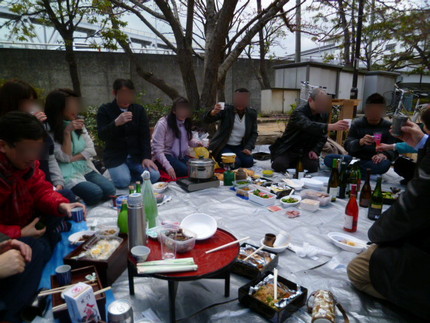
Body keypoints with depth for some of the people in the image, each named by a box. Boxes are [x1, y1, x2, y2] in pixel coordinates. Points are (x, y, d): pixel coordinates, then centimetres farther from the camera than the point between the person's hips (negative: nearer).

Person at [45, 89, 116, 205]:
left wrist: (73, 158, -9)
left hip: (86, 168, 5)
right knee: (95, 193, -28)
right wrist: (67, 132, -19)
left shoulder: (78, 124, 12)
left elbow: (91, 150, 6)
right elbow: (65, 157, -12)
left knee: (110, 189, -20)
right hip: (68, 174, -5)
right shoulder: (49, 131, -6)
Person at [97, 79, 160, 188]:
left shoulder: (139, 109, 5)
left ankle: (129, 173, 8)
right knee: (123, 181, -28)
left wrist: (146, 157, -12)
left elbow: (145, 135, 0)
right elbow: (102, 136, -12)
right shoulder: (105, 110, -2)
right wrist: (116, 123, -30)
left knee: (154, 176, -19)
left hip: (136, 155, 3)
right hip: (115, 156, -3)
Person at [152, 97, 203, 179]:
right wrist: (168, 166, -27)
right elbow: (157, 149, -15)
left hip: (182, 156, 6)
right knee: (186, 171, -30)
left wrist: (195, 142, -3)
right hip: (166, 156, -6)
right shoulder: (162, 124, -12)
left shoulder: (186, 122, 7)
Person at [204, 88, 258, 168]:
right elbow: (207, 120, -20)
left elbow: (254, 133, 6)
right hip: (223, 146, -4)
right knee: (235, 163, -25)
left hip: (239, 147, 4)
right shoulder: (227, 110, -11)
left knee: (249, 162, -18)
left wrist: (248, 147, -9)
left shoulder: (251, 113, 0)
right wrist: (214, 112, -42)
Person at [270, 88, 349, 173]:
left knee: (313, 166, -23)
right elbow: (309, 126, -41)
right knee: (279, 166, -28)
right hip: (289, 149, -4)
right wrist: (332, 126, -53)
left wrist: (315, 150, -12)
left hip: (307, 150, 5)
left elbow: (323, 136, 5)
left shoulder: (324, 114, 0)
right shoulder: (299, 112, -21)